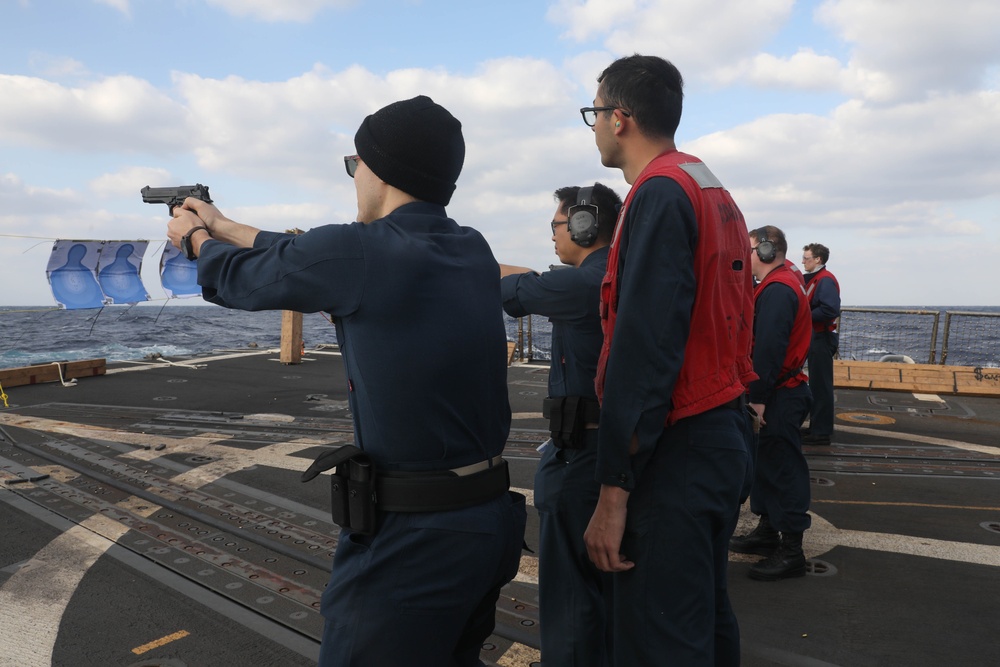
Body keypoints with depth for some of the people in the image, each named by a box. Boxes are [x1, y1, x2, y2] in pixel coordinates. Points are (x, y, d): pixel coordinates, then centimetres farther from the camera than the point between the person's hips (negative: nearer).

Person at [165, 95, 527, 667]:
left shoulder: (357, 252, -18)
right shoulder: (473, 252, 3)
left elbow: (241, 277, 3)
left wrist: (195, 237, 25)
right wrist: (222, 224, 26)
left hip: (411, 536, -7)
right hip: (493, 517, 8)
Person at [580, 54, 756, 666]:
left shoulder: (660, 194, -14)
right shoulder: (715, 192, 16)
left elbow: (645, 347, -23)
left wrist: (614, 489, -21)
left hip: (677, 453, -10)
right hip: (727, 435, 10)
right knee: (707, 614, 23)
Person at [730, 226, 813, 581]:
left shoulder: (777, 290, -18)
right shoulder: (780, 285, 16)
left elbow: (769, 349, -25)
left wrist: (759, 398, -23)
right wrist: (759, 394, 17)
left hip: (779, 398, -11)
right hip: (777, 394, 11)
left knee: (783, 469, -4)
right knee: (766, 461, 19)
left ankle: (791, 552, 5)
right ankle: (768, 531, 32)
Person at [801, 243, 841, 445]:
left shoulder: (825, 280, -15)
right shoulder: (814, 279, 15)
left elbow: (830, 310, -26)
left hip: (822, 338, -10)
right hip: (817, 337, 10)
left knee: (821, 385, -6)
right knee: (817, 384, 15)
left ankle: (821, 432, 0)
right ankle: (817, 427, 23)